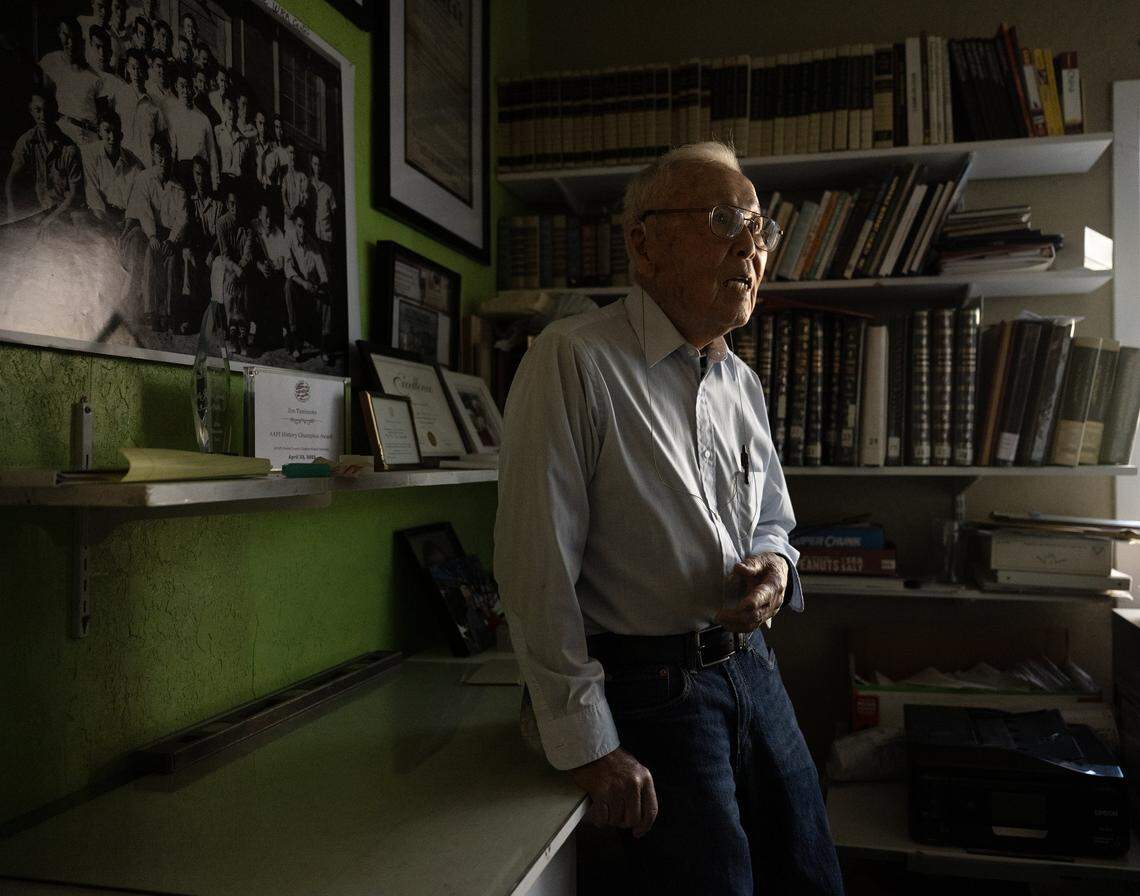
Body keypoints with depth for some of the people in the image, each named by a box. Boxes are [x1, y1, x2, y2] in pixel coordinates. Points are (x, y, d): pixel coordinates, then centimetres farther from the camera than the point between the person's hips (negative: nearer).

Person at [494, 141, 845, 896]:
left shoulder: (743, 383, 8)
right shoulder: (574, 360, -16)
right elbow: (538, 572, -19)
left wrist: (777, 567, -4)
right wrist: (588, 746, -16)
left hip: (750, 665, 7)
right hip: (649, 686, -7)